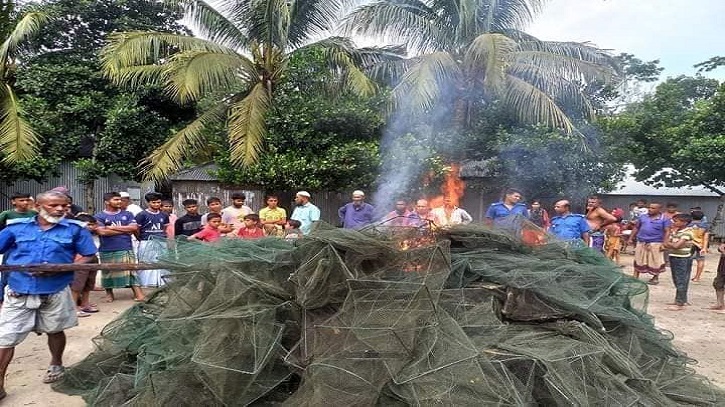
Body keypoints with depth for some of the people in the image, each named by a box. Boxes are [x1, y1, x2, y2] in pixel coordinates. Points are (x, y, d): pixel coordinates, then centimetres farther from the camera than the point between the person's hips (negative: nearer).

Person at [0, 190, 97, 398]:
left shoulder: (75, 228, -4)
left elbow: (87, 256, -1)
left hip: (55, 291, -1)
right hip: (18, 291, 1)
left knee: (55, 331, 17)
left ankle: (56, 365, 43)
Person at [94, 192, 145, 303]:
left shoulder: (127, 214, 10)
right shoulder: (99, 216, 2)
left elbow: (134, 228, -3)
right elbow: (102, 232, -12)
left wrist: (113, 227, -8)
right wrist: (125, 230, -7)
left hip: (126, 249, 1)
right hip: (107, 251, -1)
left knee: (131, 271, -2)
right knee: (108, 272, 9)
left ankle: (138, 293, -4)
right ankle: (109, 293, 26)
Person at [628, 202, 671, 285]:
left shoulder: (664, 219, -4)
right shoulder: (642, 217, 6)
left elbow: (666, 232, -7)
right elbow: (636, 228, 12)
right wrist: (631, 238, 9)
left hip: (655, 243, -3)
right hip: (641, 242, 4)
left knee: (655, 261, 4)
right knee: (638, 260, 9)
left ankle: (655, 278, 22)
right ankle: (635, 277, 19)